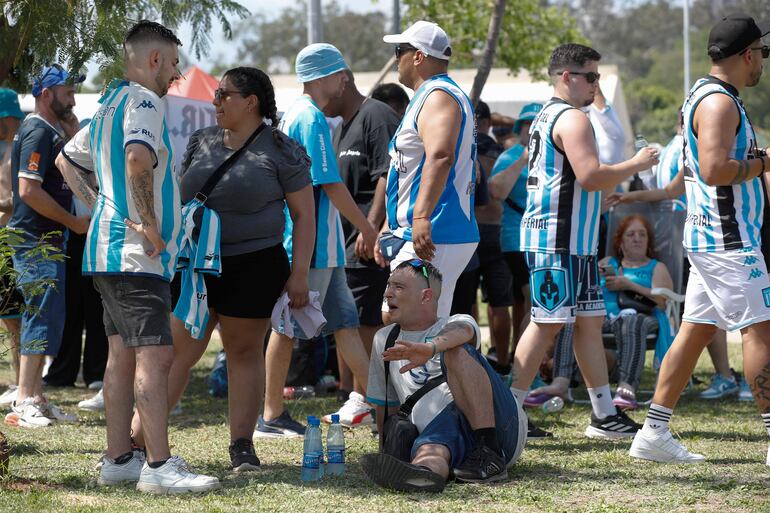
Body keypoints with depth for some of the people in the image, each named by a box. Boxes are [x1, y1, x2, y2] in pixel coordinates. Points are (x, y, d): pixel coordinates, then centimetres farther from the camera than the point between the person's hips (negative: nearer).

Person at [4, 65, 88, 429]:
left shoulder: (51, 131, 16)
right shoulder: (37, 133, -15)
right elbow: (28, 191, -22)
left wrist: (71, 125, 10)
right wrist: (73, 222, -15)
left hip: (48, 240, 10)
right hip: (35, 240, -10)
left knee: (42, 320, 12)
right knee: (42, 318, -12)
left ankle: (35, 399, 18)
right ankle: (25, 403, -12)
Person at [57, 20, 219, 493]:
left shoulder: (109, 105, 18)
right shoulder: (144, 101, -12)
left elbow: (68, 161, 30)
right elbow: (138, 158, -31)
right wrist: (148, 222, -22)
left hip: (110, 250, 10)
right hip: (138, 254, -10)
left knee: (124, 355, 12)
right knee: (155, 353, -13)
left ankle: (119, 460, 15)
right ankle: (159, 466, -16)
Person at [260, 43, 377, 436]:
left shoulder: (293, 115, 15)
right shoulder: (312, 119, -15)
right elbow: (331, 184, -18)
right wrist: (367, 228, -10)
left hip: (320, 243, 10)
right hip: (310, 242, -10)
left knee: (345, 321, 10)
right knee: (289, 326, -4)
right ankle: (272, 417, 1)